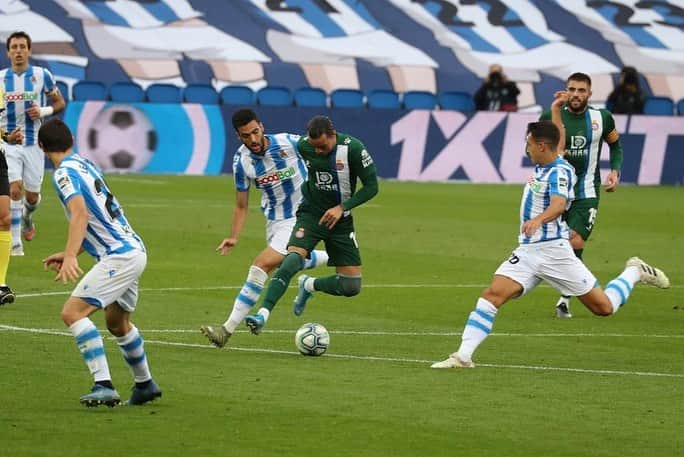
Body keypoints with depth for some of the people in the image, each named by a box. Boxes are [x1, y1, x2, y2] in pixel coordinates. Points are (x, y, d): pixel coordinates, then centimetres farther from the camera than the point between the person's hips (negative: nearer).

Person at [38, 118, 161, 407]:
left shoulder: (65, 172, -11)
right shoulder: (85, 164, 17)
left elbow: (80, 213, -27)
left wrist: (70, 257, -37)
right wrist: (69, 254, 24)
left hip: (120, 255, -10)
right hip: (134, 250, 10)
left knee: (73, 312, -17)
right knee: (117, 322, 27)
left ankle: (104, 386, -25)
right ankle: (145, 384, 41)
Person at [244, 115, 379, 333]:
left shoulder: (353, 148, -18)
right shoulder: (302, 146, -10)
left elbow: (371, 187, -11)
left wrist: (342, 207, -20)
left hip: (340, 220, 1)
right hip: (310, 215, -1)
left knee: (351, 287, -3)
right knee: (291, 261, -30)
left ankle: (308, 285, 25)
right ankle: (262, 315, -35)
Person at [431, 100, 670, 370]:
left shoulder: (560, 172, -14)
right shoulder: (543, 166, 11)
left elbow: (559, 204, -34)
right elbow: (557, 140, 33)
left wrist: (538, 220, -52)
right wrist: (555, 110, 43)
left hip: (554, 251, -7)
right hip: (527, 252, 7)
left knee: (603, 307, 1)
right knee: (493, 294, -15)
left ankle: (634, 273, 30)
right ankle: (463, 356, -21)